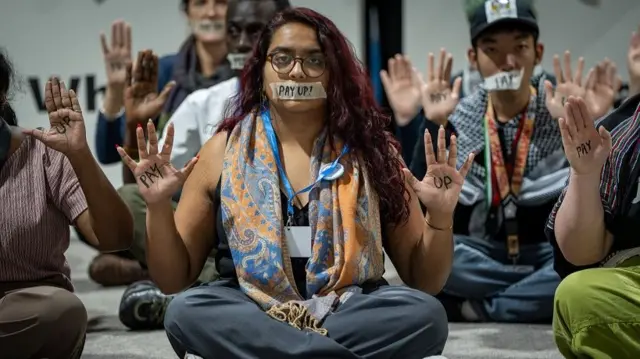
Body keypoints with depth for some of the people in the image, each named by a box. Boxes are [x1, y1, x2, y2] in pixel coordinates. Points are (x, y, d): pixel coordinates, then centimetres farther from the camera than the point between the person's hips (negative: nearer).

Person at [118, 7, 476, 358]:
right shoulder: (222, 151, 5)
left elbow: (424, 281, 7)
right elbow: (173, 279, 7)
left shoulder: (370, 151, 5)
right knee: (186, 312, -30)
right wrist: (158, 207, -9)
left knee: (426, 314, -28)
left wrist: (440, 217, -12)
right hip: (248, 315, 0)